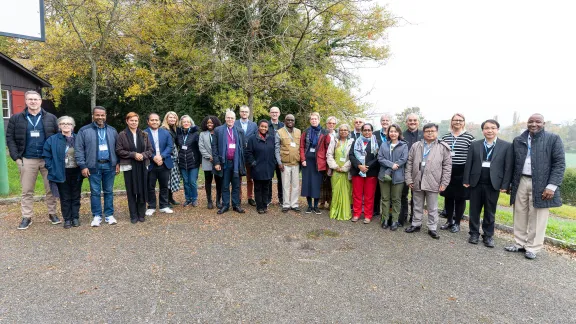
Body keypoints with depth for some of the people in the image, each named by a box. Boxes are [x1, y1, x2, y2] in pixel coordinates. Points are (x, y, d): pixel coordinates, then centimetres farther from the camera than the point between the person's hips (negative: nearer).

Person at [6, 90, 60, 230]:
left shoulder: (51, 118, 4)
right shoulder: (16, 118, 5)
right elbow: (10, 138, 5)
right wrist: (16, 156, -4)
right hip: (27, 160, 1)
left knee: (51, 189, 6)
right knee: (27, 191, 8)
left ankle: (52, 214, 18)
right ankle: (26, 217, 17)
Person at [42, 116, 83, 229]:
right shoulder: (52, 140, 1)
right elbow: (47, 156, 2)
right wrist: (52, 169, -6)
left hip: (76, 173, 1)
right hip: (61, 174, -1)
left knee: (76, 197, 9)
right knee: (65, 198, 6)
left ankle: (75, 218, 19)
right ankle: (67, 219, 15)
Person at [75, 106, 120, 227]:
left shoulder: (112, 130, 10)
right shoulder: (84, 131, 0)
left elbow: (117, 148, 13)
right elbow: (78, 149, -2)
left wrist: (118, 163, 6)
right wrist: (83, 166, -8)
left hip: (109, 165, 2)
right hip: (94, 166, -2)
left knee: (109, 191, 9)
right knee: (95, 192, 4)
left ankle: (109, 215, 18)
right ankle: (97, 216, 14)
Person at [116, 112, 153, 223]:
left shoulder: (144, 134, 8)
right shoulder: (122, 135, 1)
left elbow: (150, 149, 8)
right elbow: (119, 150, -3)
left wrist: (143, 155, -11)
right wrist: (133, 154, -14)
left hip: (142, 166, 2)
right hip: (129, 166, -2)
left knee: (142, 190, 4)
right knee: (131, 191, 2)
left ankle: (141, 214, 16)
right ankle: (133, 215, 12)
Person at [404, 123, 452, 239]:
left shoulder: (443, 147, -1)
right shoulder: (416, 146, 5)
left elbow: (447, 166, -2)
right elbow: (409, 163, 5)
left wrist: (444, 183, -6)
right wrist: (409, 179, -1)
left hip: (433, 183, -2)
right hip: (417, 182, 2)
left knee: (432, 208, 10)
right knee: (417, 206, 16)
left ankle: (432, 228, 22)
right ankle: (416, 225, 29)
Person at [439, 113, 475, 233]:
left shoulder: (469, 137, -3)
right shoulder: (445, 137, 8)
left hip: (462, 172, -3)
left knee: (460, 198, 6)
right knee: (448, 197, 11)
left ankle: (457, 223, 20)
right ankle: (449, 221, 27)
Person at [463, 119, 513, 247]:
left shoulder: (506, 146, 1)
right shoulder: (475, 144, 5)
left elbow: (508, 167, -2)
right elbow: (469, 163, 4)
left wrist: (505, 185, -7)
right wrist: (466, 180, -1)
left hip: (493, 184, -1)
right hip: (476, 183, 1)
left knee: (490, 212, 9)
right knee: (474, 210, 9)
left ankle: (488, 236, 22)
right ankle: (474, 233, 23)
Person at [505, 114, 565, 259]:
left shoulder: (553, 139, -2)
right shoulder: (518, 140, 8)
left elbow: (560, 164, -6)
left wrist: (552, 186, -14)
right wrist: (509, 183, 9)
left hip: (541, 184, -3)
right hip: (521, 182, 4)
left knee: (537, 218, 3)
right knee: (520, 215, 11)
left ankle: (533, 247, 14)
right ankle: (520, 244, 23)